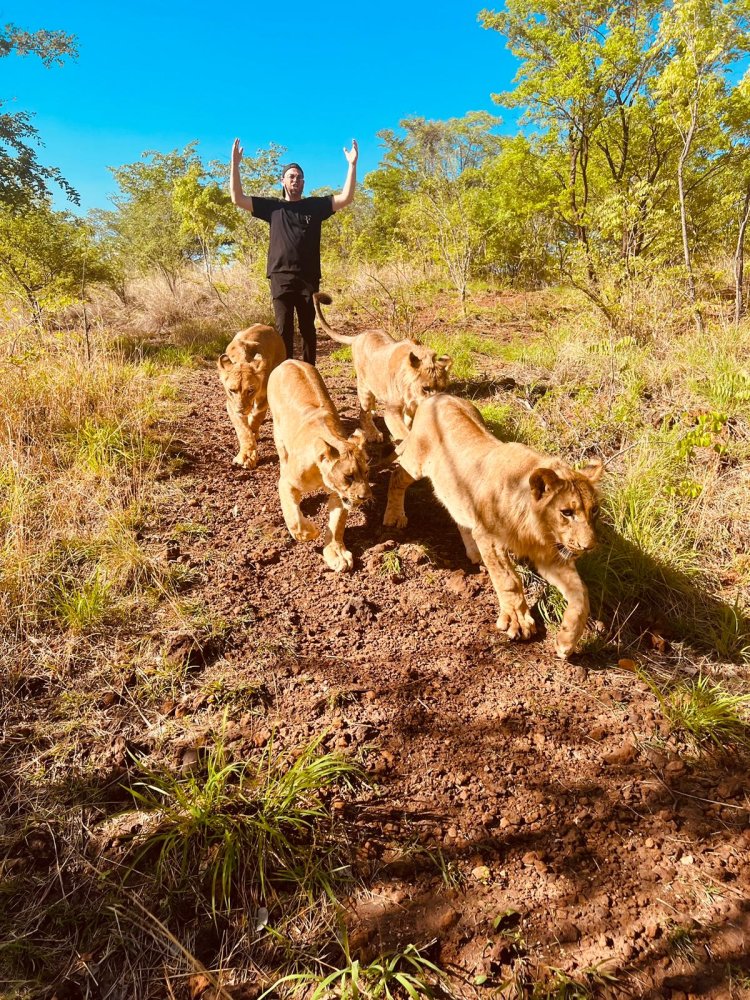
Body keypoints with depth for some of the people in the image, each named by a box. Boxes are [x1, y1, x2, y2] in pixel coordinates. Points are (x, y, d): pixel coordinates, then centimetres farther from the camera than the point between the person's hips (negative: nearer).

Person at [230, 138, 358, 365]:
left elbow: (346, 198, 4)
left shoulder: (315, 205, 13)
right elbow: (238, 199, 8)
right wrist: (235, 164, 0)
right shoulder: (273, 206, 13)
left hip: (308, 277, 1)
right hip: (281, 277, 0)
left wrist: (352, 164, -3)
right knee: (284, 329, -3)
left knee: (308, 329, 2)